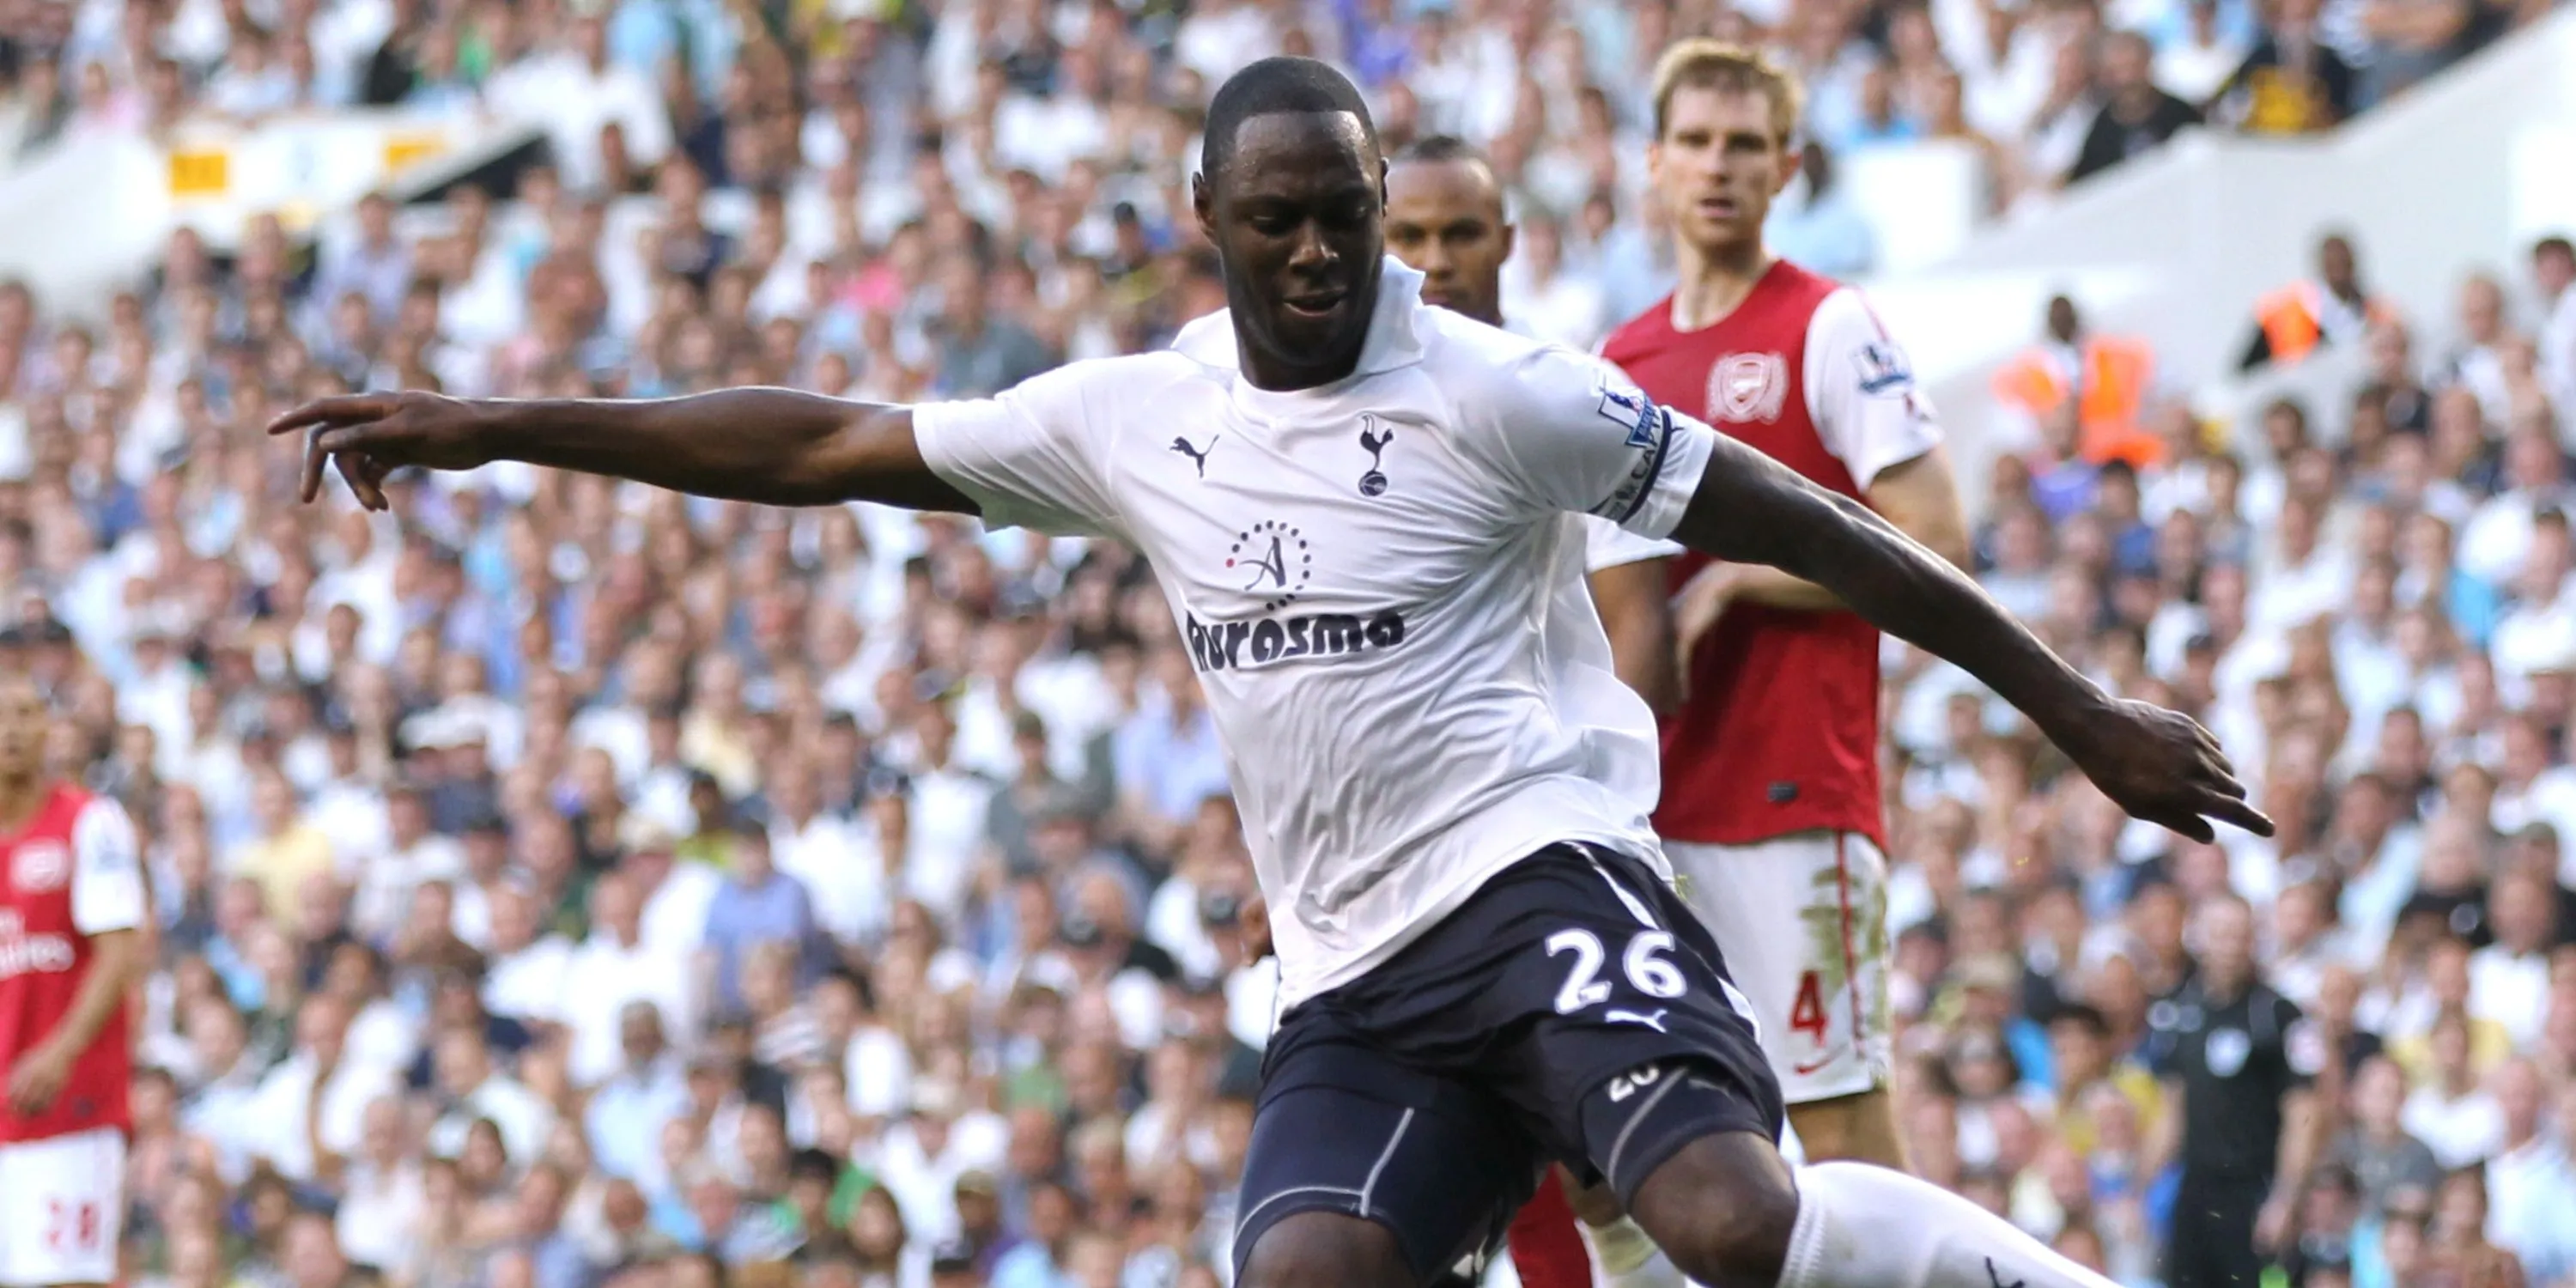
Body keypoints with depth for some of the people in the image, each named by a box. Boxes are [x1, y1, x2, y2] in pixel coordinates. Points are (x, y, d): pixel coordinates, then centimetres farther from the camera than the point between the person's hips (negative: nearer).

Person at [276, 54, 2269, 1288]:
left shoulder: (1493, 397, -5)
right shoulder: (1133, 421, 11)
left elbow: (1801, 525, -1)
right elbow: (833, 447, 18)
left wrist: (2085, 715, -2)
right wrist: (482, 432, 17)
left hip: (1541, 877, -5)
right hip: (1355, 976, 5)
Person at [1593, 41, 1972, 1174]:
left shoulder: (1831, 332, -3)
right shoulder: (1621, 358, 17)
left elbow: (1937, 550, -10)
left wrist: (1734, 583, -12)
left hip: (1797, 793, -7)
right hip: (1657, 800, 7)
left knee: (1836, 1102, -8)